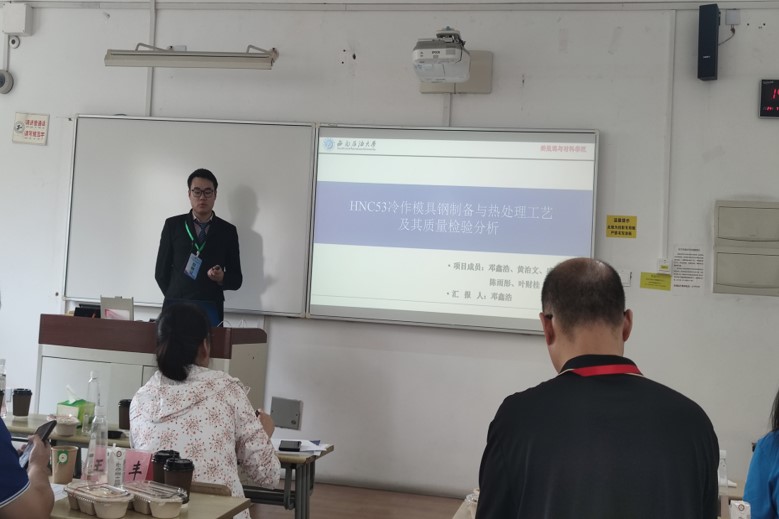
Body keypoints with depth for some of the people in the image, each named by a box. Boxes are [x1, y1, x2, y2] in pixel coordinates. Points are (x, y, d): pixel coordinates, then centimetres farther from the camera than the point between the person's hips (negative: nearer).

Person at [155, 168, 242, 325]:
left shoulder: (228, 231, 4)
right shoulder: (172, 225, 4)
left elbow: (236, 279, 5)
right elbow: (161, 272, 7)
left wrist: (222, 278, -14)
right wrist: (175, 299, 4)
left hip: (211, 311, 0)